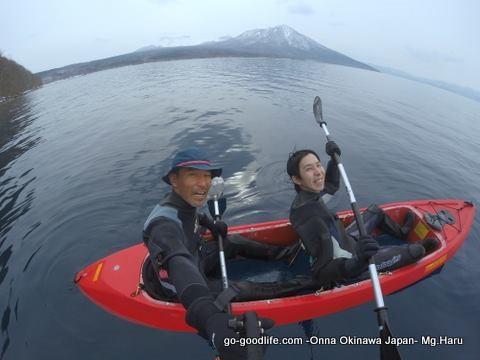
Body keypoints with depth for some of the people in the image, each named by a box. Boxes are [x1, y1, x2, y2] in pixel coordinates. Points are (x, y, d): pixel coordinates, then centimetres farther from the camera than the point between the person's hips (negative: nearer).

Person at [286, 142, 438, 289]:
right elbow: (322, 275, -39)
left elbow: (332, 185, 10)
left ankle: (402, 233, 50)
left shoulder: (307, 193, -13)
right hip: (345, 273, -8)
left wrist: (334, 158, -8)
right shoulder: (310, 215, -41)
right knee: (416, 251, -3)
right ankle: (420, 248, 34)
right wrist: (359, 261, -55)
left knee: (376, 211, 22)